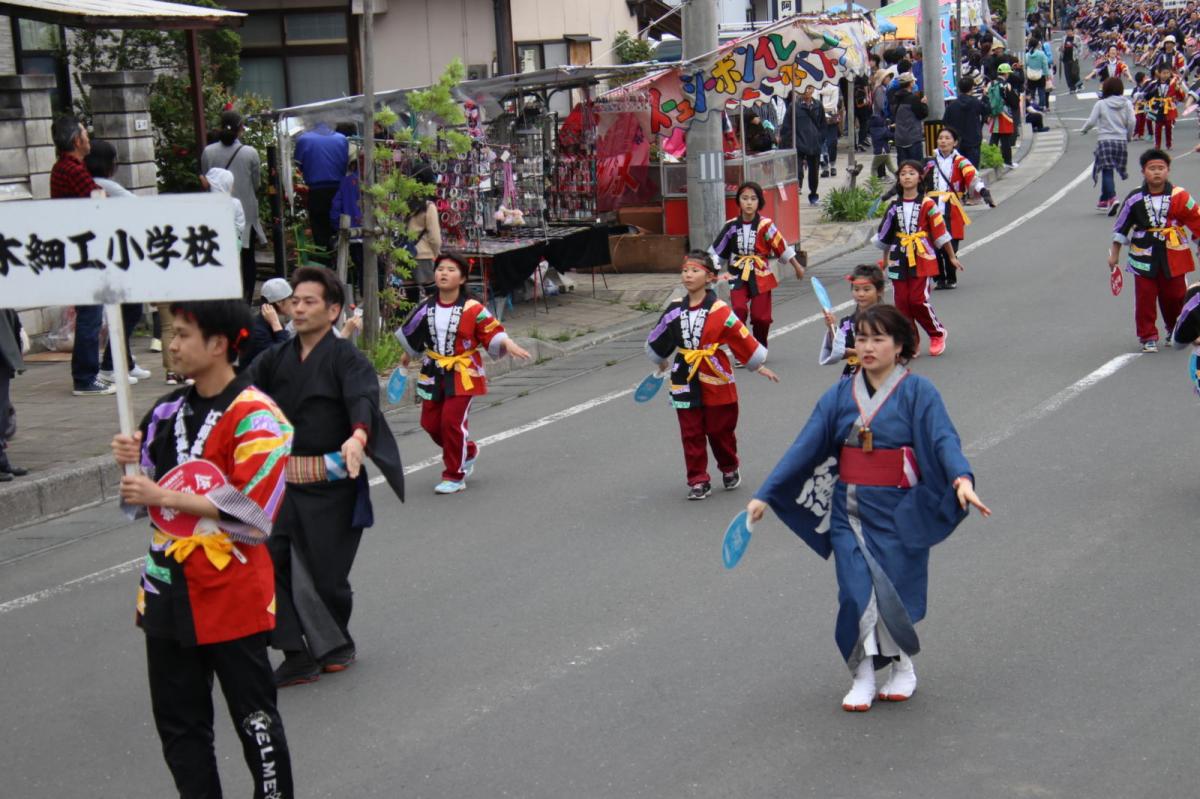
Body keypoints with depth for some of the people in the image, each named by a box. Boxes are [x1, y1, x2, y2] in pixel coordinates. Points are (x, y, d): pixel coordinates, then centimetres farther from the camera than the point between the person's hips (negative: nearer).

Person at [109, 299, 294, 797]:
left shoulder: (255, 417, -14)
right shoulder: (169, 412, 9)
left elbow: (252, 511, -21)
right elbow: (143, 500, 17)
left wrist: (164, 496, -19)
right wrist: (134, 463, -5)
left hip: (231, 593, -7)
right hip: (167, 590, 7)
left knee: (254, 717, 5)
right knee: (177, 721, 14)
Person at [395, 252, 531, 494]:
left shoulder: (473, 309, -14)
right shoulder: (426, 308, 1)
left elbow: (492, 333, -11)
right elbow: (412, 333, 18)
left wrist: (506, 343, -30)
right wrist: (408, 356, 32)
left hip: (462, 375, -5)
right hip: (434, 374, 5)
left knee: (452, 421, -13)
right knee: (430, 422, 7)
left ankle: (455, 476, 3)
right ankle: (467, 452, 35)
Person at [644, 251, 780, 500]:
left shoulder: (720, 312, -12)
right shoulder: (675, 310, -1)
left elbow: (743, 339, -4)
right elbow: (658, 340, 17)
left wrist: (760, 367, 3)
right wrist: (661, 362, 31)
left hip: (716, 382, -3)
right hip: (685, 383, 3)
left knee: (720, 431, 10)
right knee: (691, 435, 4)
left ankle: (730, 469, 34)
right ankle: (698, 481, 13)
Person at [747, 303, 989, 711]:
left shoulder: (917, 391, -6)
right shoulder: (840, 395, 3)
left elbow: (943, 438, -19)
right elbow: (803, 447, 1)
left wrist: (962, 478, -39)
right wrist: (764, 495, -4)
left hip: (899, 513, -3)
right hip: (850, 511, 3)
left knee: (892, 594, 2)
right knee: (857, 593, -3)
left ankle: (903, 667, 27)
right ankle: (863, 678, 12)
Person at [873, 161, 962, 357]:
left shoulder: (927, 205, -4)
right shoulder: (894, 206, 7)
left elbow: (940, 232, 1)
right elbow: (884, 236, 17)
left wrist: (951, 257, 7)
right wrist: (885, 259, 23)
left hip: (922, 261, -4)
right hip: (899, 261, 4)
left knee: (918, 300, -11)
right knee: (901, 302, 0)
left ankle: (938, 333, 13)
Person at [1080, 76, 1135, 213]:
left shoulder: (1101, 104, -4)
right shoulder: (1127, 103, 3)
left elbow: (1091, 121, -6)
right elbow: (1131, 122, -3)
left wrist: (1083, 130, 14)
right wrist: (1129, 136, 14)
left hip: (1104, 140, -3)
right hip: (1121, 140, 3)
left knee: (1107, 171, -5)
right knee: (1107, 171, 16)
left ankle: (1112, 198, -26)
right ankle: (1104, 200, 24)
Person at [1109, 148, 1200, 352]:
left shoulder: (1179, 197, -7)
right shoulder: (1135, 199, -4)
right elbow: (1121, 227, 5)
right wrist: (1114, 253, 8)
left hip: (1173, 257, 0)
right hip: (1144, 257, 0)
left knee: (1175, 296, 9)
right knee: (1145, 299, 1)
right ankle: (1148, 337, 13)